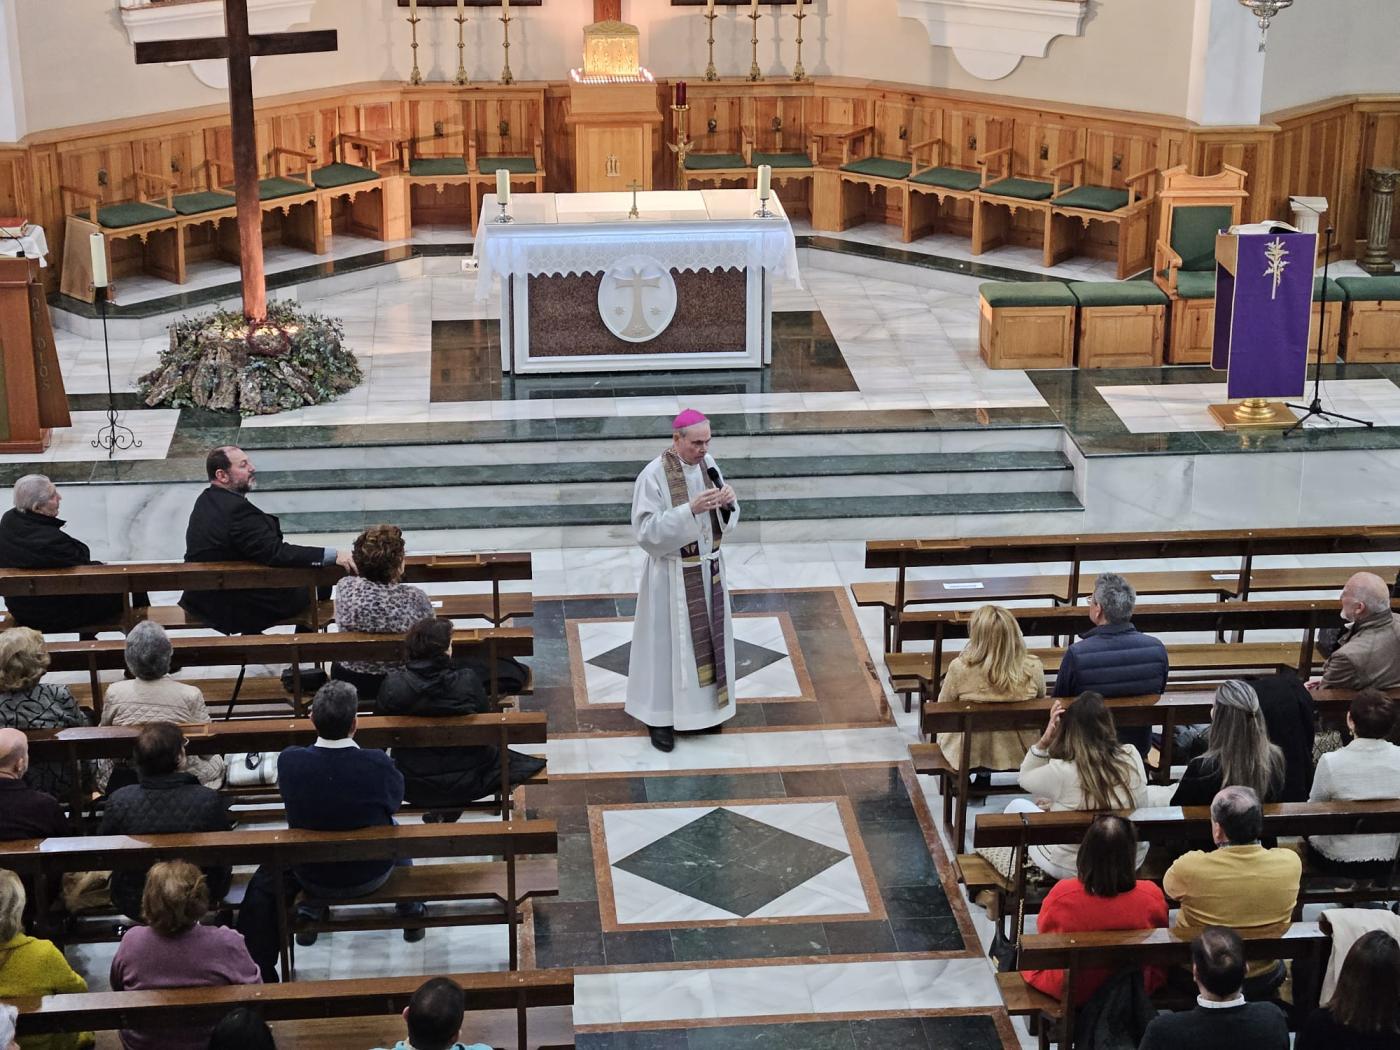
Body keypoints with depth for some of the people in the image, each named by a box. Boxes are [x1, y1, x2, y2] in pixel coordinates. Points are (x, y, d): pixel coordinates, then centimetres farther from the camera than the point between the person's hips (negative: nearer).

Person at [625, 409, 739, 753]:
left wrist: (727, 502, -19)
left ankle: (701, 707, 30)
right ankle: (659, 716, 16)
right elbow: (647, 531, -23)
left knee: (706, 638, 15)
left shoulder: (707, 464, 0)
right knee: (668, 641, 3)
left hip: (708, 567, 6)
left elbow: (725, 519, 5)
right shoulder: (653, 476, -20)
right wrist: (689, 510, -34)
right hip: (673, 574, -6)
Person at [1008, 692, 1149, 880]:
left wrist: (1044, 741, -15)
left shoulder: (1061, 773, -27)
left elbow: (1025, 778, -4)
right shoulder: (1132, 757, -15)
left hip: (1072, 868, -4)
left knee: (1017, 806, 22)